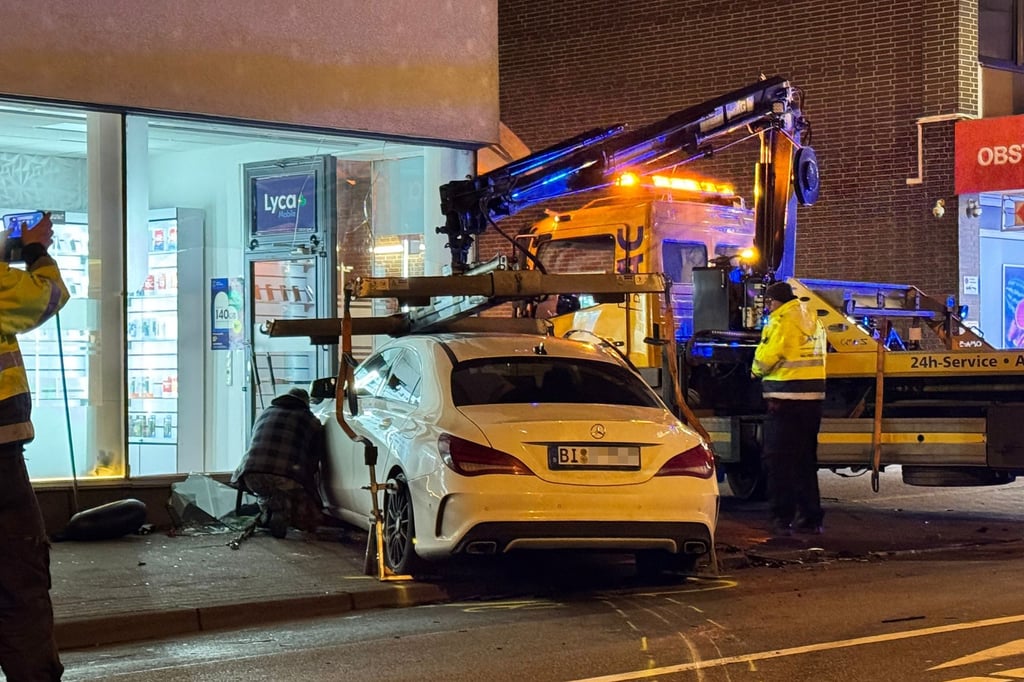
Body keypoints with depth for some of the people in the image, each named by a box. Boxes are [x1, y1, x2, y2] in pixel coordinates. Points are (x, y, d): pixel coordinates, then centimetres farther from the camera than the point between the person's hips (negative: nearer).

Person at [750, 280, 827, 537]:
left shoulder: (781, 321, -11)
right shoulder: (812, 320, 15)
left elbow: (766, 355, -13)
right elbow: (817, 354, 16)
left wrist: (756, 371, 7)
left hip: (786, 399, -8)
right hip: (813, 397, 8)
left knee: (777, 459, -1)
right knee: (805, 460, 15)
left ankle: (782, 518, -4)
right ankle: (810, 518, 17)